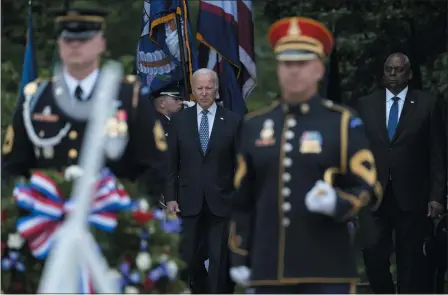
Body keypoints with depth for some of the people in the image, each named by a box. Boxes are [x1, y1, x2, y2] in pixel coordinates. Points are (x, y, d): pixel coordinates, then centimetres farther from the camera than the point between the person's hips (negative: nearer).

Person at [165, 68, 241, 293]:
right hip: (189, 201, 1)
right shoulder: (179, 120, 5)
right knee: (186, 258, 3)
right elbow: (172, 162, 5)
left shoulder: (232, 121, 0)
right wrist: (170, 197, -1)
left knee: (219, 258, 4)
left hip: (221, 201, -1)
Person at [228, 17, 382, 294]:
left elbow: (369, 192, -2)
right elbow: (242, 199, 13)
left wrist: (336, 203, -22)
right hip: (269, 268, 3)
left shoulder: (343, 123, 0)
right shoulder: (256, 125, 10)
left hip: (326, 268, -3)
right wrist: (239, 257, 10)